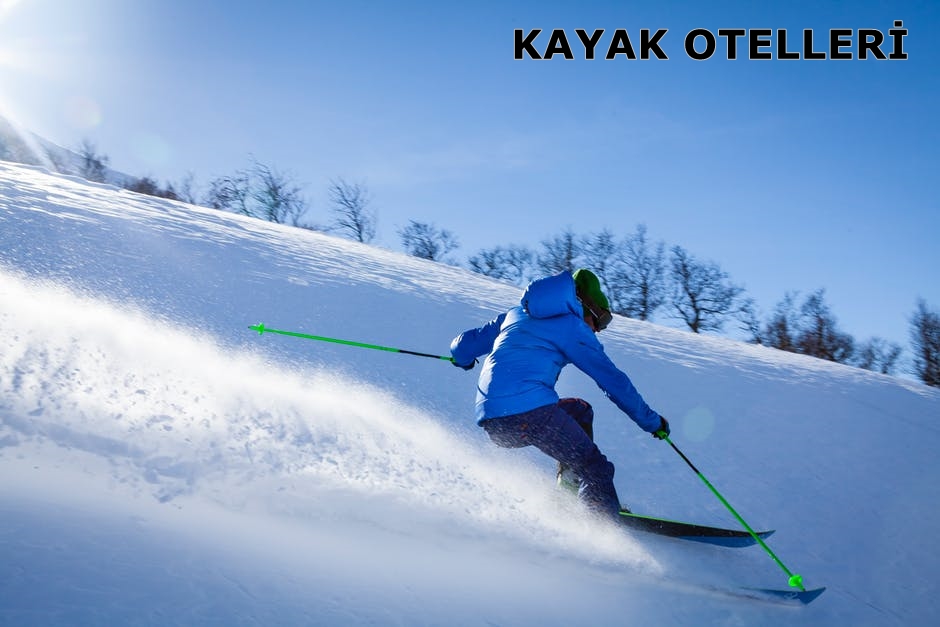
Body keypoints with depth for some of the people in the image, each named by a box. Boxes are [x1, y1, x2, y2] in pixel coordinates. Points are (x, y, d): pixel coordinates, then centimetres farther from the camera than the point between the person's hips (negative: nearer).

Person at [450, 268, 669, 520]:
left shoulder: (516, 314, 26)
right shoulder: (573, 326, 8)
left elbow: (463, 347, 30)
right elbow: (613, 380, 7)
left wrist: (463, 357, 53)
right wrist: (652, 421, 15)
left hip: (491, 423, 7)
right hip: (530, 409, -7)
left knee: (580, 410, 27)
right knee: (595, 468, -3)